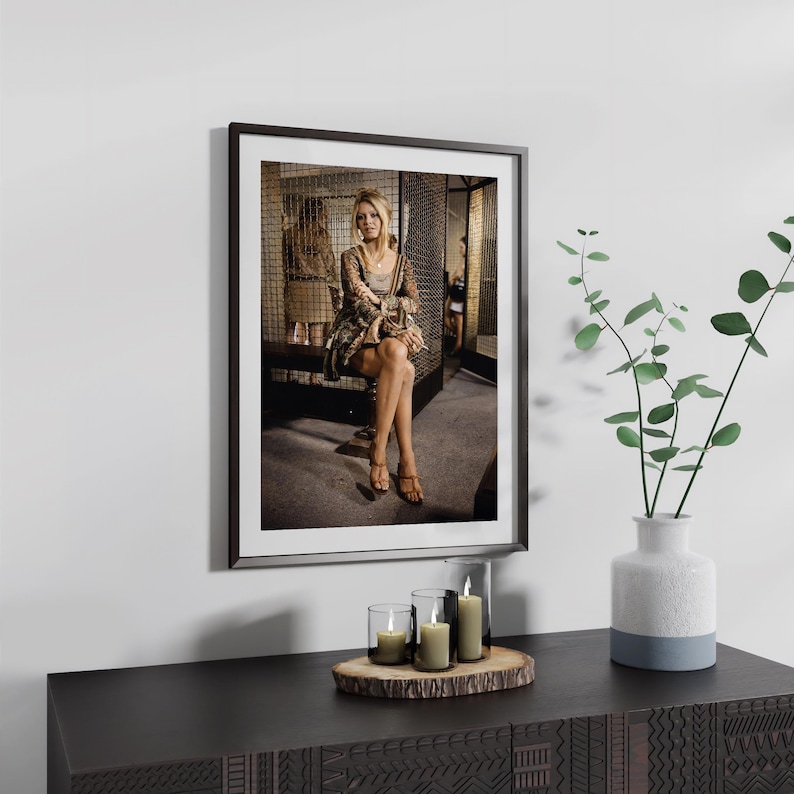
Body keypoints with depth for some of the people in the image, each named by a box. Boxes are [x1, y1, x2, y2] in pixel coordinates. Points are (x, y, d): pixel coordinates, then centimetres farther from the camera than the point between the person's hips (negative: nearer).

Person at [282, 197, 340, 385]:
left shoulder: (288, 234, 3)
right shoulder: (323, 235, -6)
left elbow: (286, 264, 10)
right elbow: (330, 266, -2)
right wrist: (335, 291, 7)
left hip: (294, 286, 3)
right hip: (318, 288, -3)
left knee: (294, 332, 8)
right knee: (316, 334, 2)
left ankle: (291, 372, 9)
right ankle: (314, 376, 6)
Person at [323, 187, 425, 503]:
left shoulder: (401, 262, 13)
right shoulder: (351, 258, 2)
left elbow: (414, 303, 2)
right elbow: (358, 303, -12)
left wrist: (378, 300, -15)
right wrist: (395, 330, -24)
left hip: (391, 337, 3)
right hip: (355, 338, -3)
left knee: (397, 356, -37)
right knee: (404, 369, -34)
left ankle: (379, 449, -34)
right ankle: (407, 461, -33)